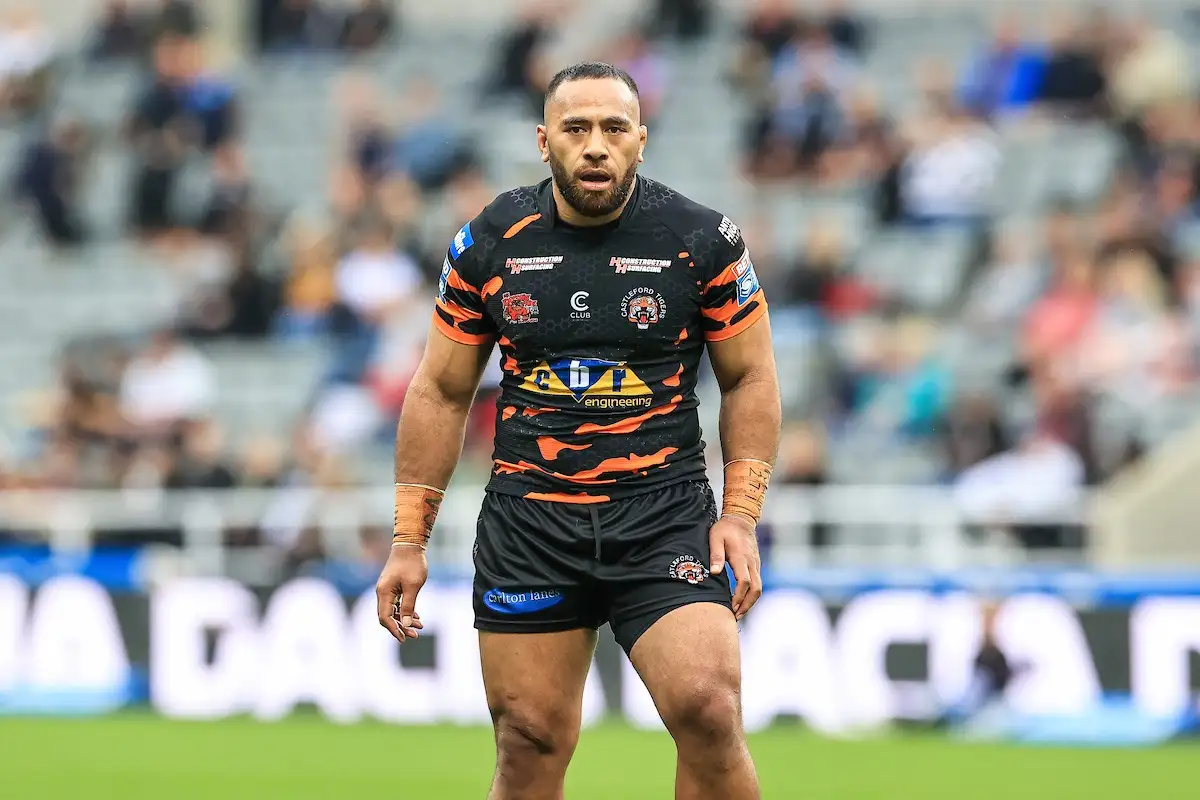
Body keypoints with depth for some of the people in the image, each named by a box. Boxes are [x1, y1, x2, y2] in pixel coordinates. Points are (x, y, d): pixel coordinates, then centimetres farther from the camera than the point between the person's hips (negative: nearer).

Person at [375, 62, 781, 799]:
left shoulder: (705, 241, -3)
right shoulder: (489, 243, 2)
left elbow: (750, 380, 5)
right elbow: (442, 392, 9)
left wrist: (740, 515, -4)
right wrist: (409, 538, 6)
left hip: (665, 516, -2)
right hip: (528, 520, 2)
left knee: (708, 711, -19)